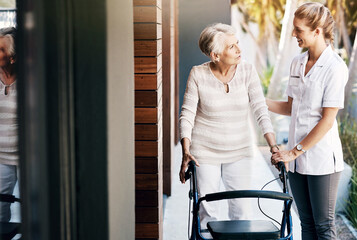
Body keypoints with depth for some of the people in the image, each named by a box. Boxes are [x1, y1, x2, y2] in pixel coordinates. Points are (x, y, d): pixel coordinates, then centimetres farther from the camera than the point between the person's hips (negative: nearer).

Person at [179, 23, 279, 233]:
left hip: (238, 151, 2)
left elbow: (261, 111, -8)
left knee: (241, 208, 4)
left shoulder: (247, 71, -7)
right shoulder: (198, 75, -10)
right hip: (205, 150, -1)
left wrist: (274, 146, -18)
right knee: (207, 210, 3)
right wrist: (186, 151, -18)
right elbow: (187, 114, -8)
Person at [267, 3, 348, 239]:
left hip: (322, 159, -7)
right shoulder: (297, 63, 9)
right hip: (298, 159, 7)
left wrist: (295, 151, -14)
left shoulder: (334, 67, -13)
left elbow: (327, 121, -15)